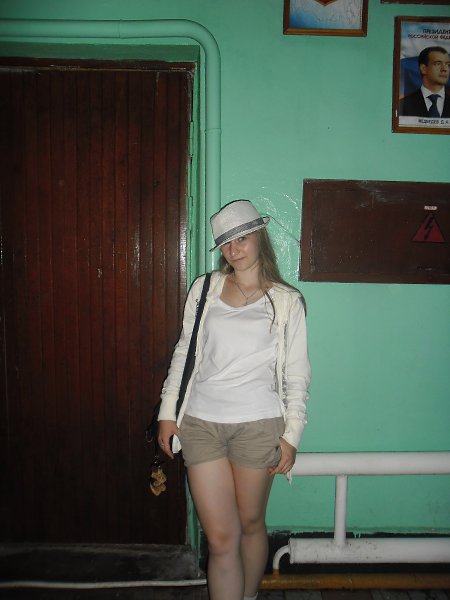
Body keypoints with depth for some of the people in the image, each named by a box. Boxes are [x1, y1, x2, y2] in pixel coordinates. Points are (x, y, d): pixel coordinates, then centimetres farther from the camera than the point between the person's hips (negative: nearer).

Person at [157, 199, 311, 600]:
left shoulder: (287, 301, 1)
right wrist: (168, 413, 7)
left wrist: (291, 435, -2)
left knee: (251, 525, 16)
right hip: (200, 424, 1)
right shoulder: (204, 289, 7)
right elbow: (183, 353, 10)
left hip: (258, 425, -1)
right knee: (220, 538, 3)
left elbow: (297, 375, 2)